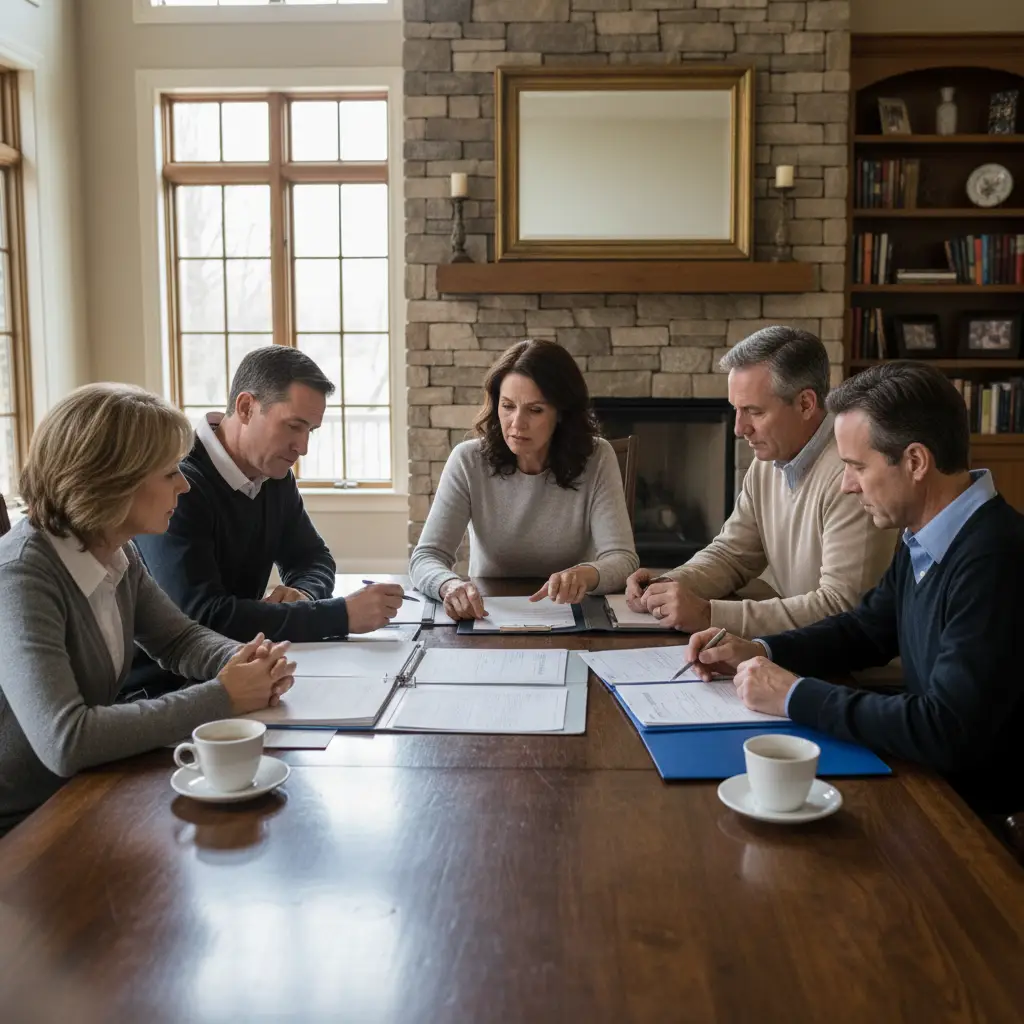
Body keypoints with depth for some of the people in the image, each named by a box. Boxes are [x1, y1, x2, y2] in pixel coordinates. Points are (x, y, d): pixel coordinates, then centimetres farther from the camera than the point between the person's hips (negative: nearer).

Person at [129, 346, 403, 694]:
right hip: (157, 690, -8)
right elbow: (203, 617, -31)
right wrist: (341, 614, -30)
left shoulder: (275, 474, 3)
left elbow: (313, 559, 15)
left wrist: (303, 595, -10)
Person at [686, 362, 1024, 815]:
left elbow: (947, 732, -32)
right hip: (933, 778, 8)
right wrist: (760, 651, 2)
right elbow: (868, 628, 17)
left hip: (985, 808, -7)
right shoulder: (926, 537, 2)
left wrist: (796, 696, -22)